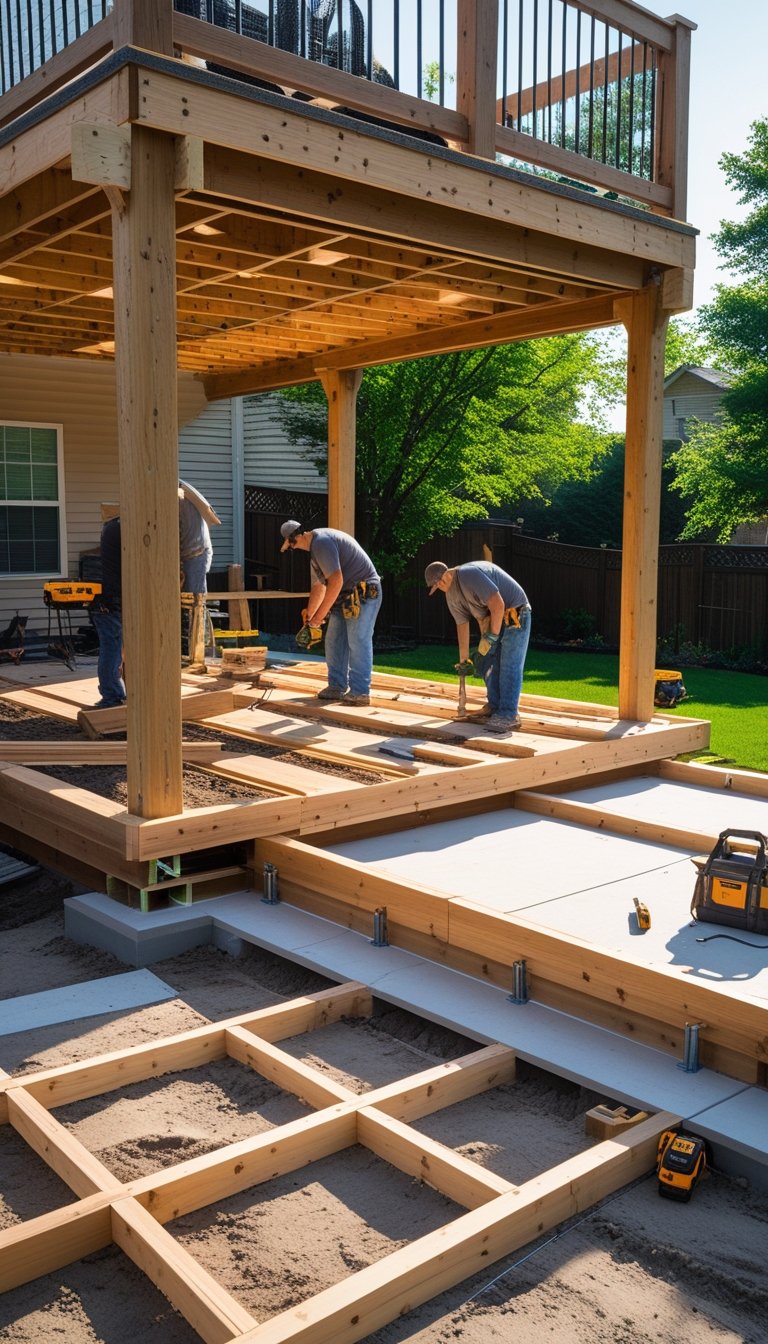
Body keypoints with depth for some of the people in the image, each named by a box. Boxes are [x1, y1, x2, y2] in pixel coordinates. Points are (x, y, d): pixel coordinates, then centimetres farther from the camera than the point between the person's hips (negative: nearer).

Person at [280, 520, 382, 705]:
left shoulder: (321, 542, -18)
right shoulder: (315, 547, 16)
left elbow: (336, 581, -25)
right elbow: (318, 586, 24)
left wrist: (319, 616, -20)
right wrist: (308, 617, 23)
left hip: (364, 594, -10)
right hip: (346, 596, 11)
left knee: (358, 643, -10)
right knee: (334, 641, 10)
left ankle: (360, 692, -6)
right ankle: (337, 687, 16)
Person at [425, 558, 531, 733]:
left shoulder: (470, 575, -25)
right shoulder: (451, 595, 5)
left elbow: (498, 605, -28)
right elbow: (462, 625, 13)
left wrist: (490, 637, -22)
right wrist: (463, 659, 16)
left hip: (515, 616, -9)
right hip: (494, 620, 9)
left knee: (509, 666, -12)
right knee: (486, 664, 9)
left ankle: (508, 716, -13)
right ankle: (495, 706, 20)